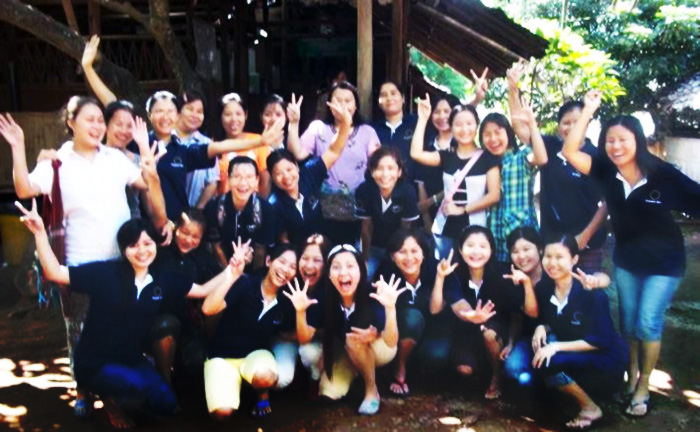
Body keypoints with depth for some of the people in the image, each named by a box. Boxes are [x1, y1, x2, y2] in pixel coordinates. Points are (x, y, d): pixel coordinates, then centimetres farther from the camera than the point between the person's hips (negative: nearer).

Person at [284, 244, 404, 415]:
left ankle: (372, 390, -8)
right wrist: (300, 311, -38)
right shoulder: (324, 298, -23)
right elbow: (305, 338, -19)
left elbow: (391, 342, -36)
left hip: (380, 349, -3)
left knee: (354, 339, -33)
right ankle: (356, 372, 21)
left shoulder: (374, 296, -32)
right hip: (347, 353, 4)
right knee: (329, 392, -11)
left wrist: (390, 307, -52)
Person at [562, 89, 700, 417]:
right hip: (626, 259, 4)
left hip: (664, 262, -3)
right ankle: (631, 372, 39)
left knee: (648, 323, -5)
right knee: (628, 321, 16)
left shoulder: (664, 175, -22)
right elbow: (569, 151, -22)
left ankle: (643, 386, 17)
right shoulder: (606, 171, -14)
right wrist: (589, 110, -24)